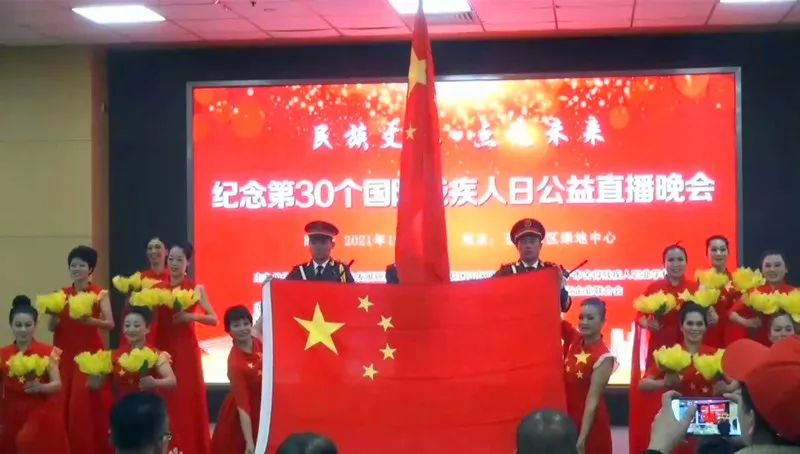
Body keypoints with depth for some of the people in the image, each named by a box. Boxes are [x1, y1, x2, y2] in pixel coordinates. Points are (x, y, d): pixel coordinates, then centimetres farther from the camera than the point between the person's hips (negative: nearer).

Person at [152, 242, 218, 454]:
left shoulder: (196, 288, -1)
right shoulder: (157, 288, 8)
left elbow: (213, 319, -6)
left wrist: (191, 316, -19)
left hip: (185, 348, -3)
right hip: (162, 346, 3)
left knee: (187, 399, -3)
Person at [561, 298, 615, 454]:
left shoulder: (603, 358, -20)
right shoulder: (574, 339, -3)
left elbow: (592, 400, -21)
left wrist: (582, 438, -22)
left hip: (589, 423, -6)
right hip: (566, 419, 6)